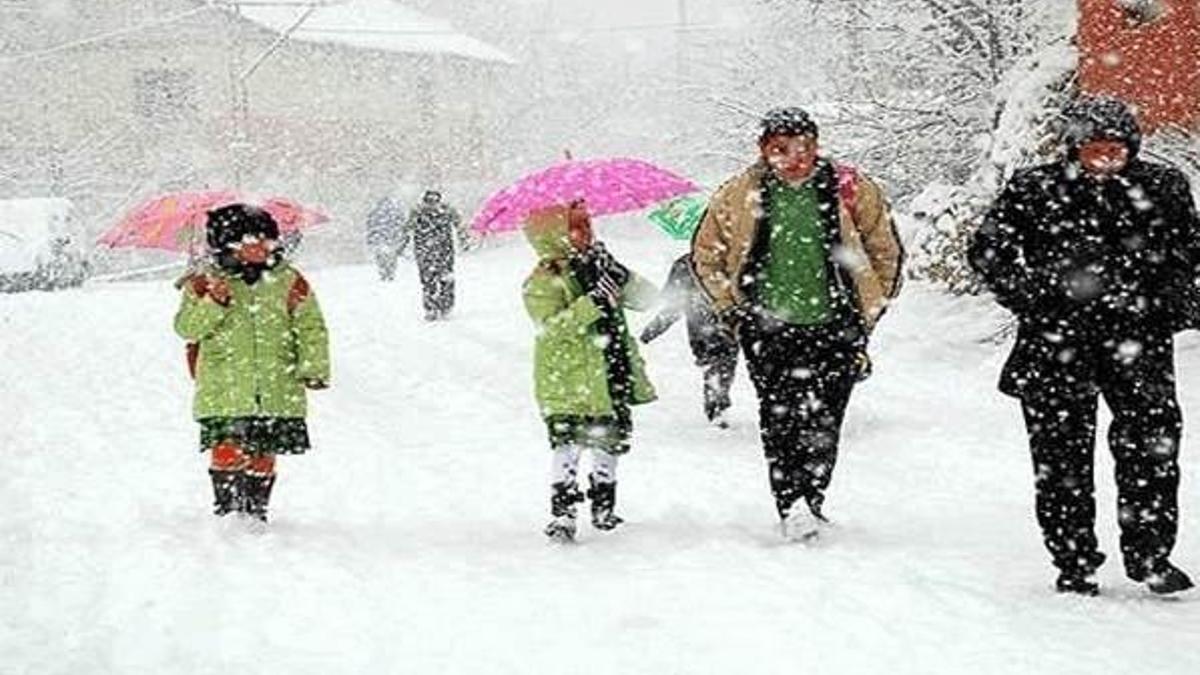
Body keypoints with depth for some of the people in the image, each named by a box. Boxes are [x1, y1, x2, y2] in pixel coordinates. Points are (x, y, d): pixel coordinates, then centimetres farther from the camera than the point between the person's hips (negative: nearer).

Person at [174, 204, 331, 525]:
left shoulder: (289, 282, 6)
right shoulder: (205, 283, 2)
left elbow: (311, 328, 8)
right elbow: (187, 328, -4)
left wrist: (314, 368, -3)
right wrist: (213, 304, -20)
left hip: (276, 393, 2)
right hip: (224, 392, -2)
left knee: (262, 456, 6)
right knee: (228, 451, -12)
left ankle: (256, 511, 19)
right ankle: (227, 509, -1)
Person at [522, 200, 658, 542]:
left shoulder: (597, 268, 12)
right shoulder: (543, 282, -8)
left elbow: (647, 299, 7)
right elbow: (551, 327, -23)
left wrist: (620, 276, -11)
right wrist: (592, 304, -31)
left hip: (611, 380, 7)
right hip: (567, 383, -7)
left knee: (610, 442, 13)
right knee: (568, 444, -14)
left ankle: (604, 509, 28)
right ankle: (562, 514, -10)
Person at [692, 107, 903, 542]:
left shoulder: (852, 191, 0)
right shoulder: (739, 197, 2)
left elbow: (886, 254, 13)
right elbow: (705, 256, 16)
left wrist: (868, 314, 10)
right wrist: (732, 311, 8)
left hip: (834, 328, -1)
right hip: (769, 330, 1)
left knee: (822, 422, -9)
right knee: (779, 423, -7)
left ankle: (810, 503, -6)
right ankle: (790, 507, -5)